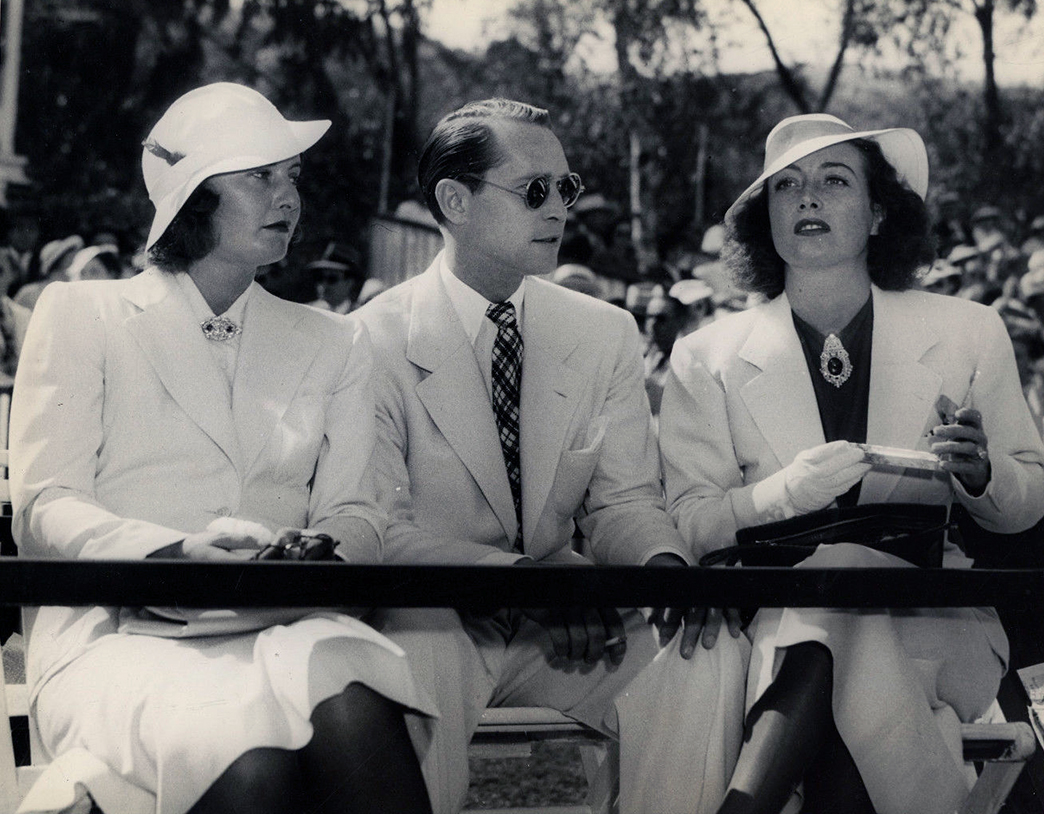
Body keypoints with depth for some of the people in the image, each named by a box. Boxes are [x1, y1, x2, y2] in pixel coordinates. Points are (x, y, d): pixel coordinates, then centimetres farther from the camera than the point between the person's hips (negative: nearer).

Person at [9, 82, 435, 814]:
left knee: (349, 717, -34)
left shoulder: (333, 344, 23)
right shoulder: (83, 315, 12)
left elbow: (353, 512, 13)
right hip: (121, 628, -3)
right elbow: (44, 512, 1)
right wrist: (180, 552, -19)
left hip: (284, 626, 3)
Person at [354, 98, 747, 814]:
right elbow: (382, 529, -14)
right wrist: (522, 576, -29)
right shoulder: (377, 339, -7)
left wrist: (663, 559, -18)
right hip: (426, 619, -4)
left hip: (568, 626, 4)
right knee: (420, 644, -36)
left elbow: (624, 500, 7)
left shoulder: (607, 335, 8)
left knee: (707, 649, -21)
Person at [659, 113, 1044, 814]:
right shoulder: (709, 358, 7)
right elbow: (689, 524, 0)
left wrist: (979, 473, -12)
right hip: (771, 618, 0)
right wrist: (788, 492, -20)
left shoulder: (970, 334, 8)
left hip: (933, 626, 0)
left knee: (834, 651, -33)